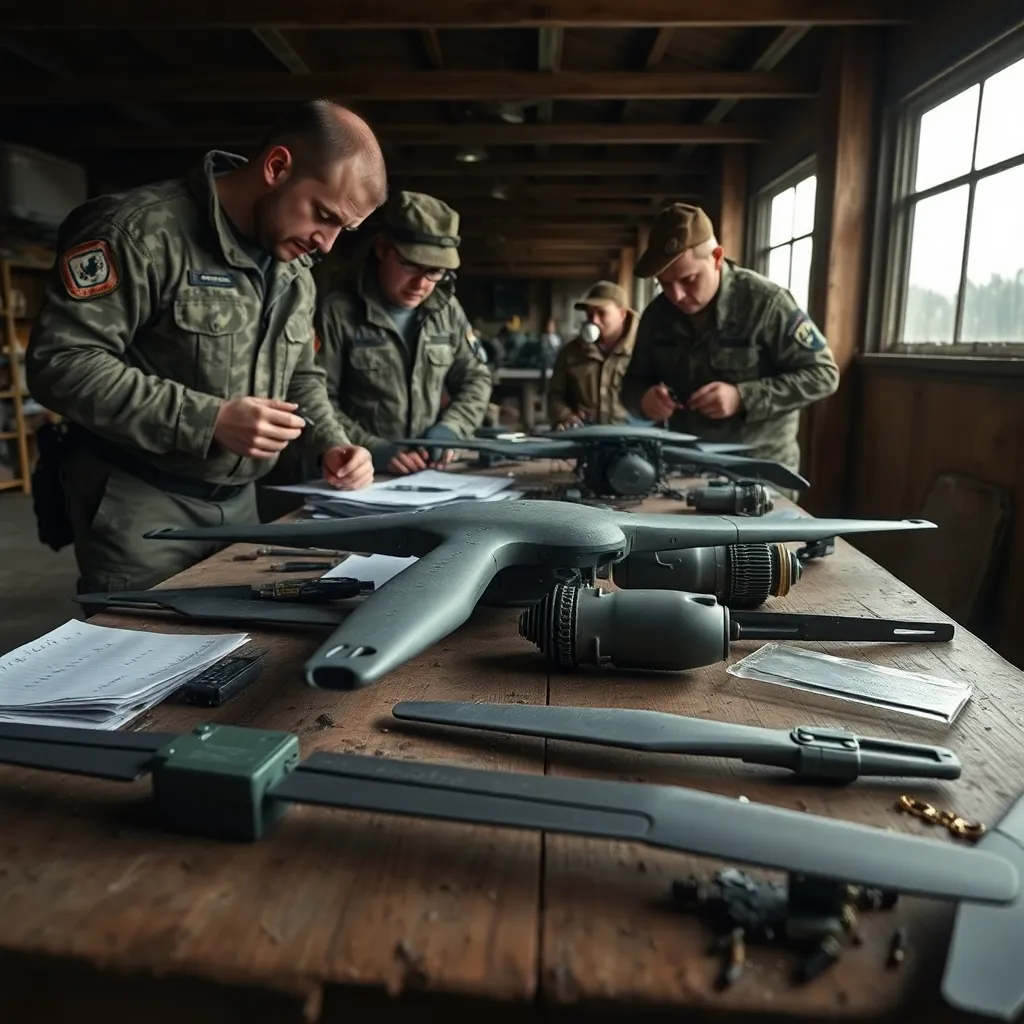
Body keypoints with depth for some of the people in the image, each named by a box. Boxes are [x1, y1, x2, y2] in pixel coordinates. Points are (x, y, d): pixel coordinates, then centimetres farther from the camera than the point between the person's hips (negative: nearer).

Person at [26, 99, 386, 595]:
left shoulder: (294, 269, 8)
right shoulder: (141, 229, -16)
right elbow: (60, 363, -21)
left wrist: (330, 445, -2)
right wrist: (209, 420, -27)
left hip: (239, 500, 7)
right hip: (139, 503, -7)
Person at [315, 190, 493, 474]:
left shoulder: (447, 309, 10)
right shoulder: (337, 313, -6)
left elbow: (476, 379, 15)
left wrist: (449, 429, -1)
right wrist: (369, 448, -19)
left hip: (431, 474, 1)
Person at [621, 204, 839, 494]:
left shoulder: (765, 301, -15)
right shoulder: (657, 314, -1)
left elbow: (823, 374, -12)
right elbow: (633, 383, 9)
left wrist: (743, 397, -24)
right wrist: (644, 396, -16)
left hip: (762, 471, -4)